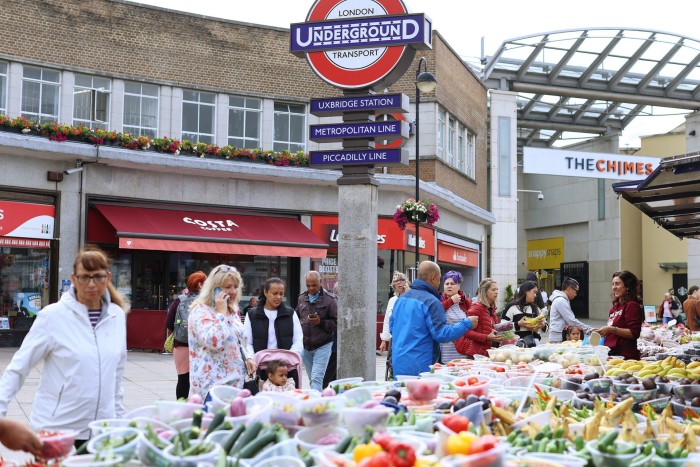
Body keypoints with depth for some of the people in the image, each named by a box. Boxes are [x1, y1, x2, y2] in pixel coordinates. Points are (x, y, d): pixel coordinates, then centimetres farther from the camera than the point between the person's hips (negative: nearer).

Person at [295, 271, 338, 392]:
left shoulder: (329, 299, -7)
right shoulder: (302, 298, 9)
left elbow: (336, 323, -9)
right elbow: (296, 318, 22)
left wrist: (320, 322, -21)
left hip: (322, 346, -5)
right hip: (305, 346, 5)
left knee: (317, 378, -13)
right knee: (312, 379, 13)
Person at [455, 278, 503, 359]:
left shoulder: (492, 308, 14)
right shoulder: (476, 307, -10)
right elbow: (467, 331, -17)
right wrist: (487, 337, -24)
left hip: (487, 352, 7)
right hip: (476, 352, -7)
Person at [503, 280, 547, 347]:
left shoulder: (535, 308, 21)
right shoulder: (513, 307, 1)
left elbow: (546, 326, 23)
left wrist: (543, 325, 2)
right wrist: (518, 324, -14)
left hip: (534, 339, 5)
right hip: (518, 339, -4)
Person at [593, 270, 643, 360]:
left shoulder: (632, 305, -9)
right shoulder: (616, 305, 17)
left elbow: (634, 333, -17)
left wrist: (612, 329, -21)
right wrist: (602, 331, 12)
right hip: (612, 352, 8)